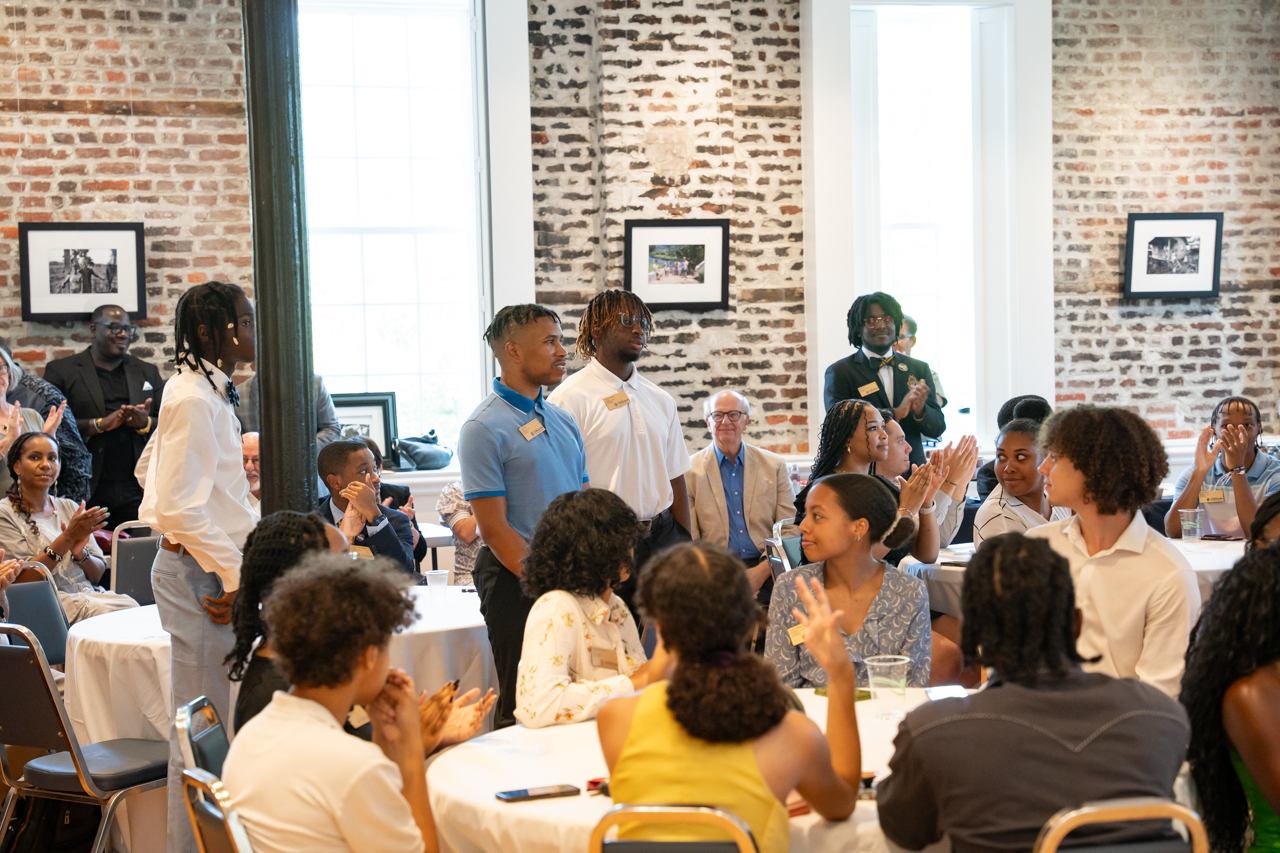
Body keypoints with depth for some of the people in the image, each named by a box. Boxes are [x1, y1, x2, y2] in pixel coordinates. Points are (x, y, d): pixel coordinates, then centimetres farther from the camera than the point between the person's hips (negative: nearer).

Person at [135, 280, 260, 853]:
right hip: (200, 572, -10)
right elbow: (181, 508, -23)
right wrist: (237, 577, -18)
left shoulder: (205, 391, 14)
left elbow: (150, 470, 24)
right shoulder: (194, 400, -18)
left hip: (200, 565, 10)